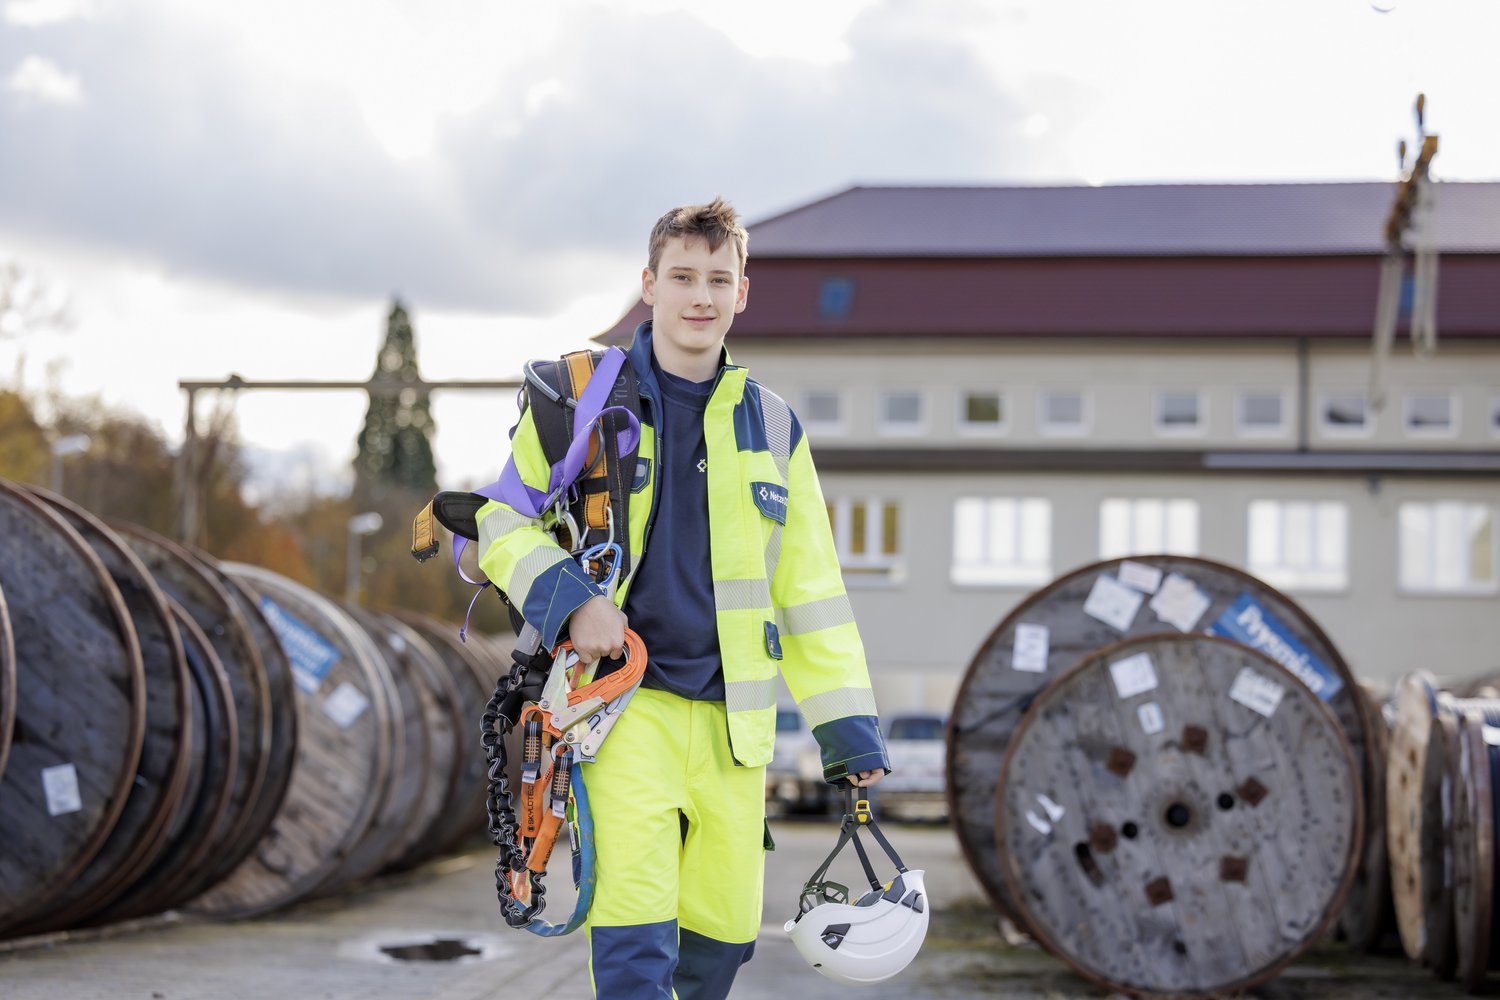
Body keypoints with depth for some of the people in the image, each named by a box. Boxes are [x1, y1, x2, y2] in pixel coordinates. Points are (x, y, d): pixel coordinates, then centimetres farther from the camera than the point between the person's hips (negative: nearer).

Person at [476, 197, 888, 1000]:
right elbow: (501, 521, 5)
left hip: (730, 719, 4)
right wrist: (569, 598, -14)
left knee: (726, 931, 8)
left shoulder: (771, 427, 12)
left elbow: (808, 590, 14)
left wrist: (850, 728, 8)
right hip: (623, 699, -4)